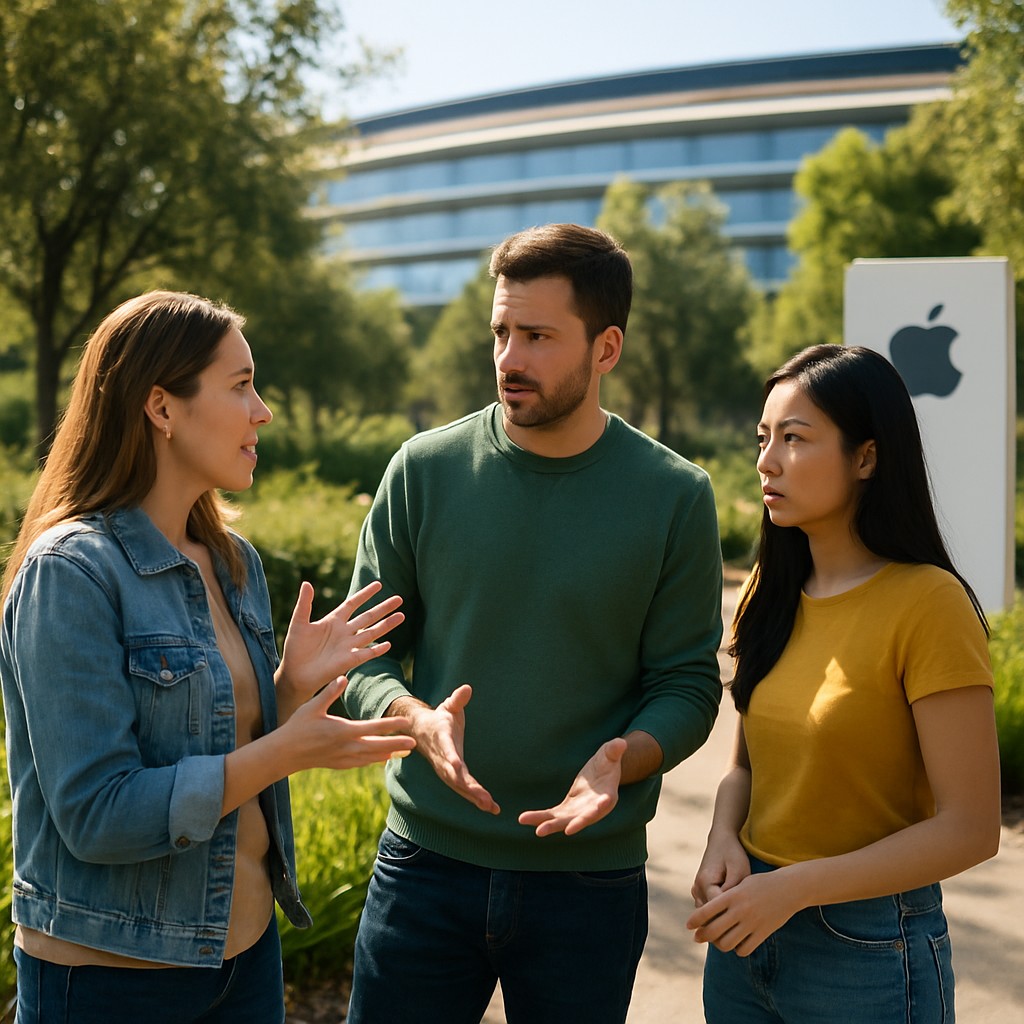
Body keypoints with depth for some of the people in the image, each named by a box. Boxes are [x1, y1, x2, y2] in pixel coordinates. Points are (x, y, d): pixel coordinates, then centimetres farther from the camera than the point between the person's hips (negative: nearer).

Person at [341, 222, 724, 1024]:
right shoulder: (425, 470, -2)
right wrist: (417, 720, -19)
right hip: (425, 864, 1)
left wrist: (622, 758, -21)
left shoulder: (674, 497, -4)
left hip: (591, 877, 0)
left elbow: (688, 683, -2)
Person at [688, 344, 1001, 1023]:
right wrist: (724, 837, -9)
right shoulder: (772, 593, 4)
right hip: (748, 928, 6)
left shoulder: (928, 603, -17)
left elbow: (969, 828, -18)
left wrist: (794, 887, -23)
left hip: (869, 948, -6)